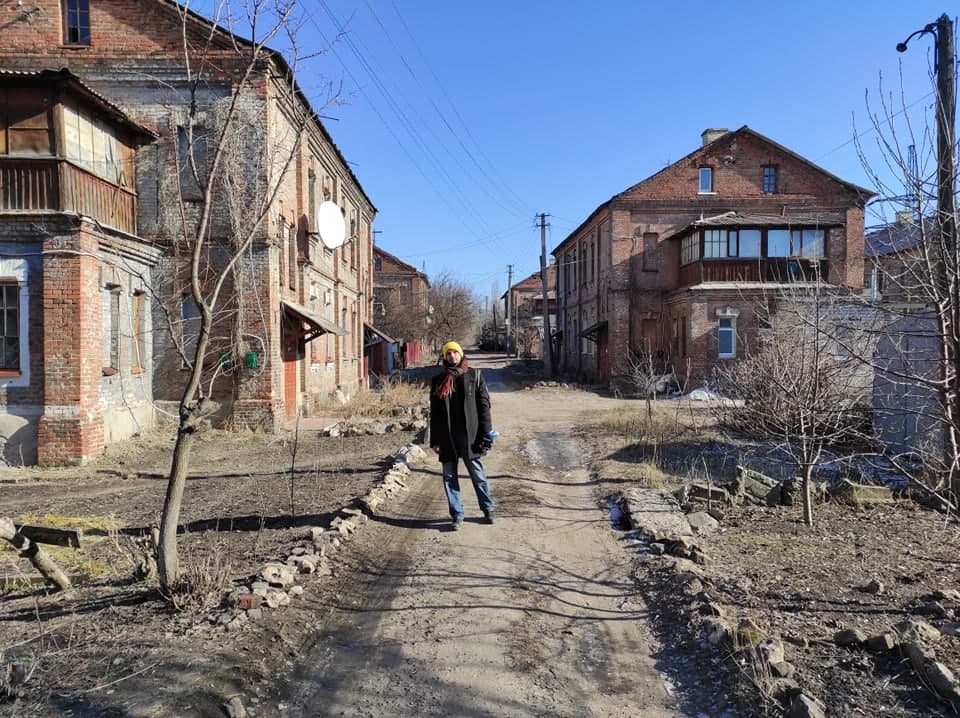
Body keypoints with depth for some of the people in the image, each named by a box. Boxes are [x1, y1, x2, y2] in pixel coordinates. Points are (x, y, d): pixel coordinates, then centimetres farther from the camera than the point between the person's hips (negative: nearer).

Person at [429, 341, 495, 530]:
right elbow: (434, 413, 9)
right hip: (447, 437, 3)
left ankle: (488, 509, 26)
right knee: (449, 477, 6)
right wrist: (434, 440, 5)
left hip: (469, 435, -2)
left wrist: (486, 434, -8)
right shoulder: (438, 381, 8)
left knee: (477, 474, 7)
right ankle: (457, 516, 17)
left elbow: (484, 405, -1)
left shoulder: (474, 376, 2)